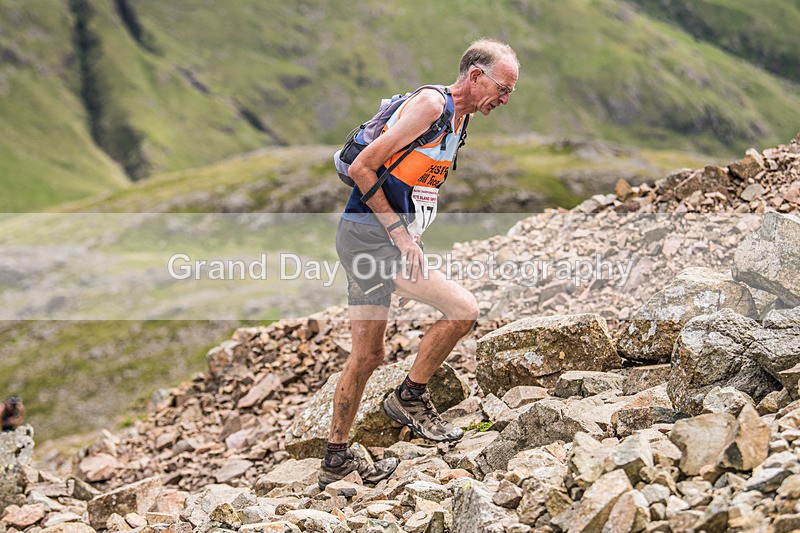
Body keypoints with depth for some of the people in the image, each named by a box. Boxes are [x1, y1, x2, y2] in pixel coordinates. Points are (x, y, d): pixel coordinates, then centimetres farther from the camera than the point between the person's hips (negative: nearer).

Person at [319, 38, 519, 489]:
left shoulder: (460, 119, 16)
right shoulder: (431, 104, -14)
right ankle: (410, 397, 2)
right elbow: (362, 167, -17)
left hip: (382, 238, 10)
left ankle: (337, 458, 24)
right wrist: (398, 230, -17)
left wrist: (406, 237, 16)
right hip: (370, 235, -10)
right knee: (464, 308, -15)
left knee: (368, 356, 14)